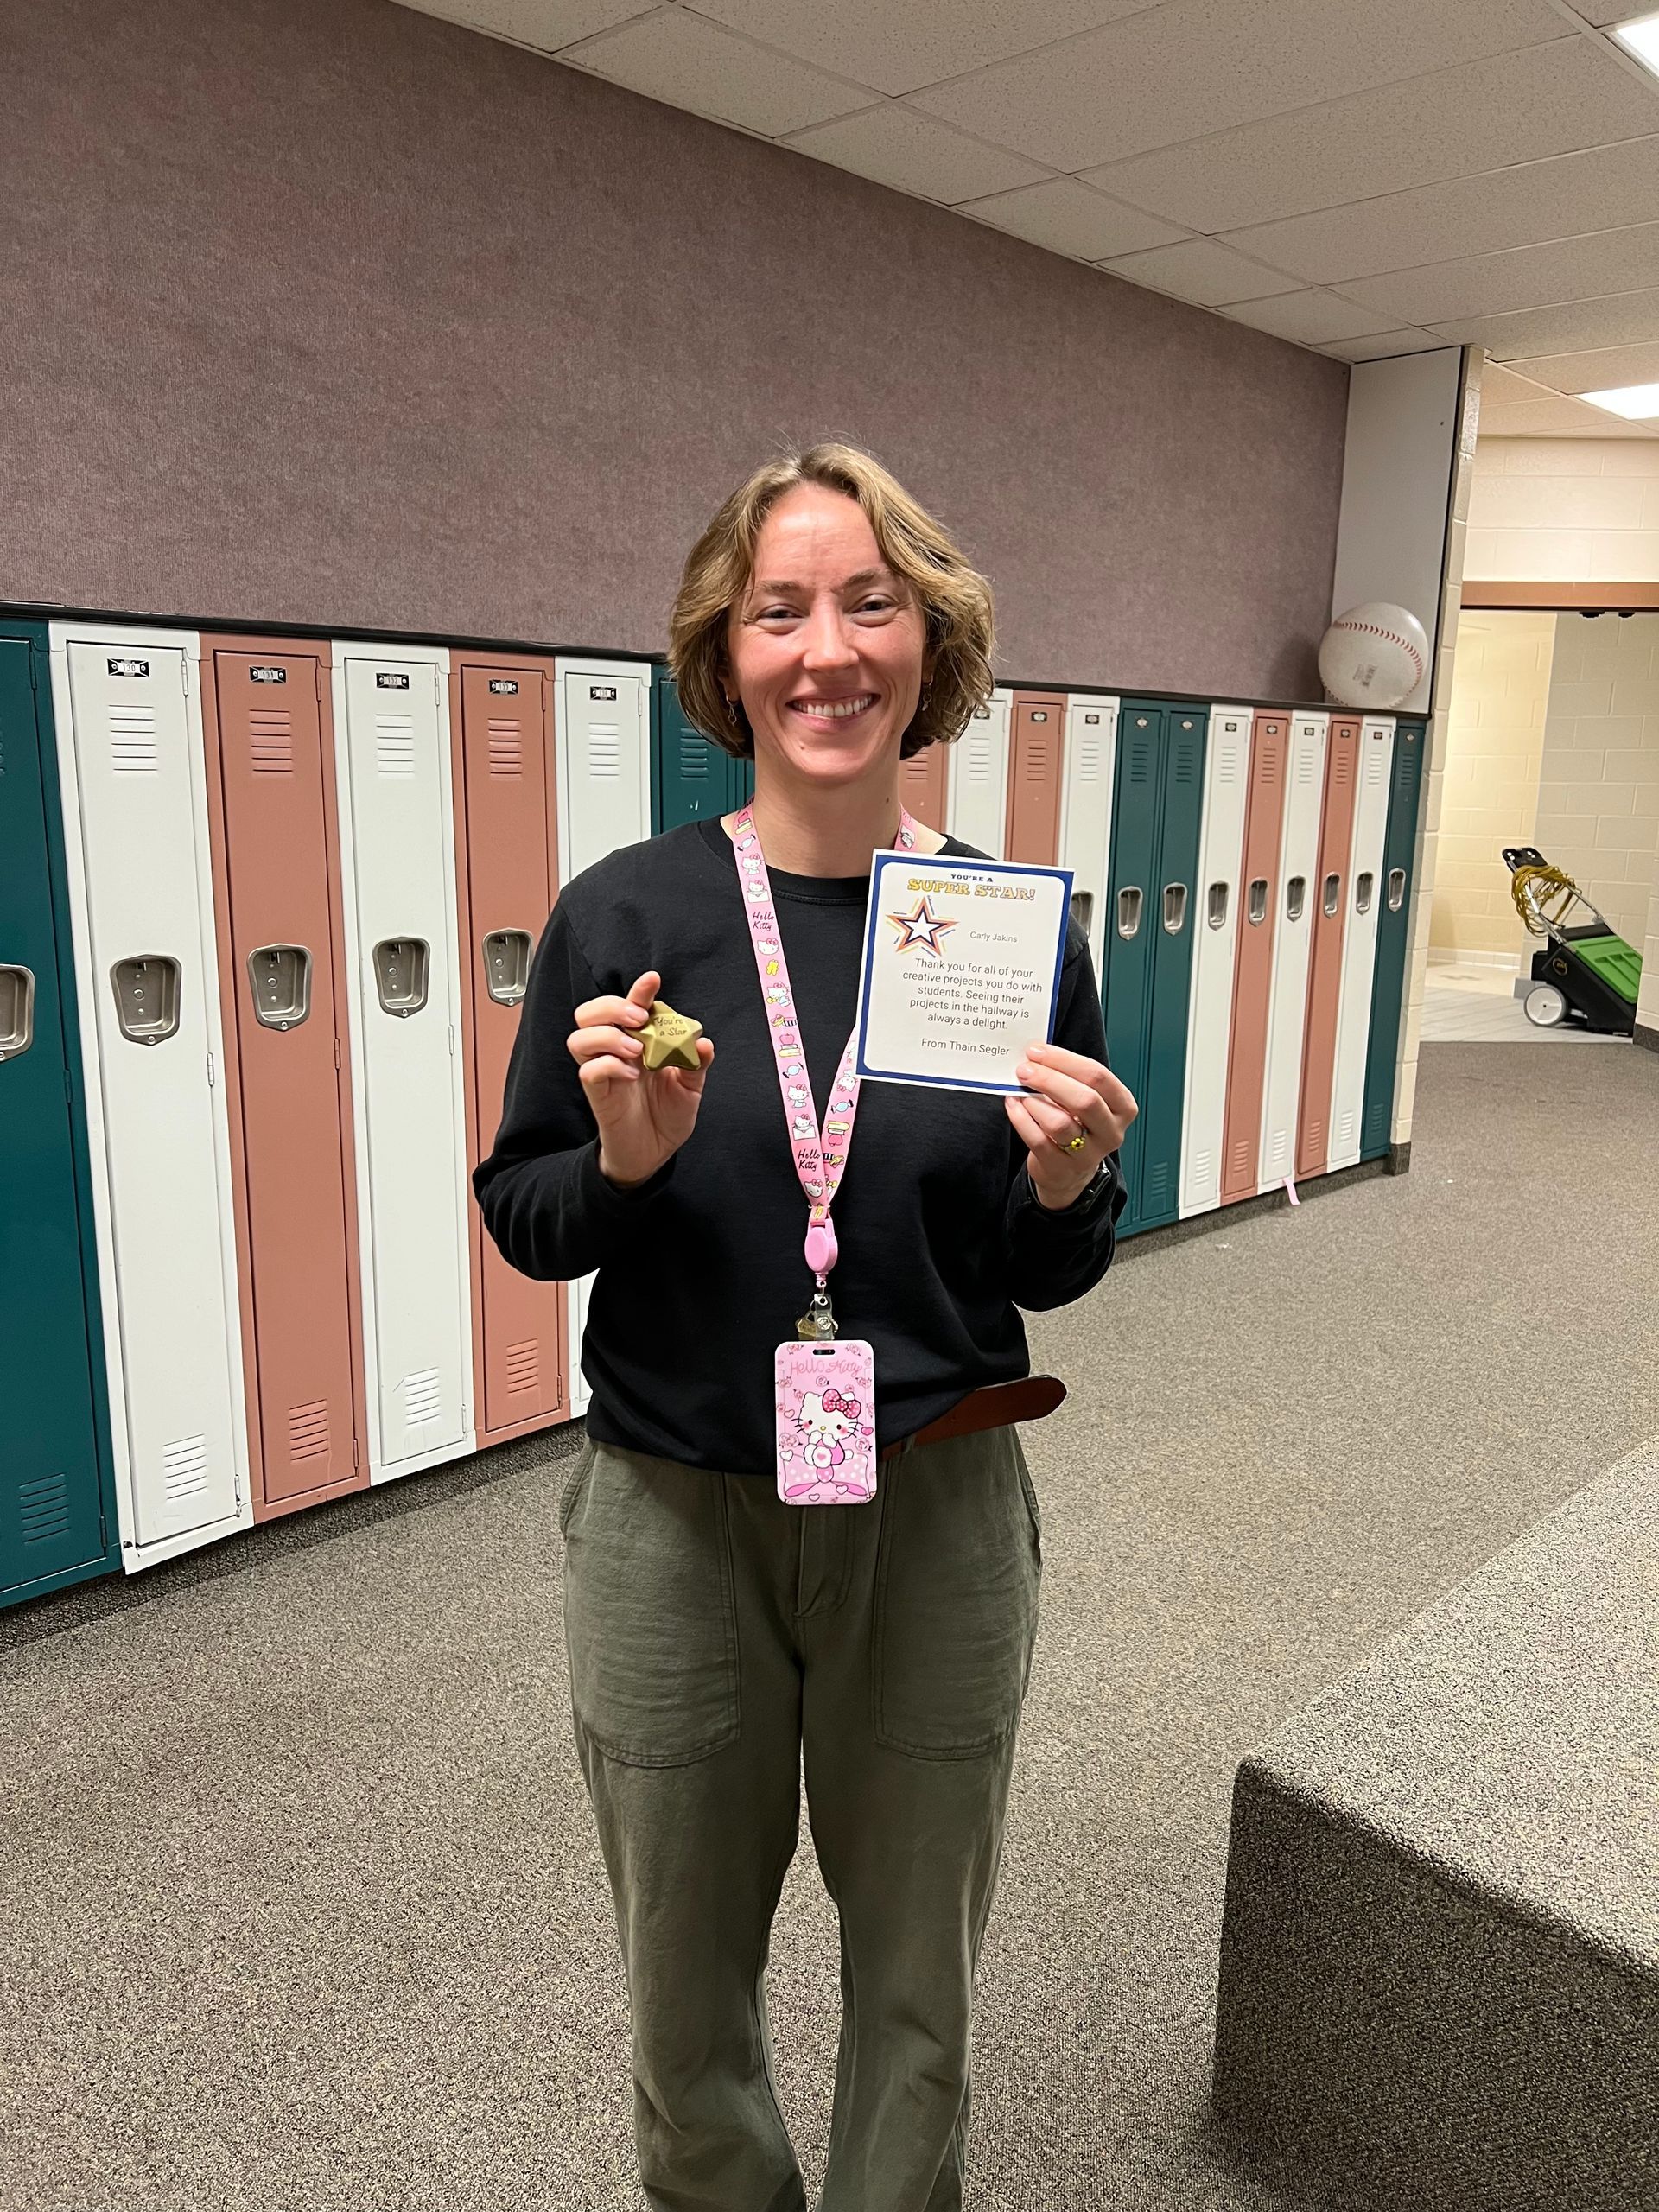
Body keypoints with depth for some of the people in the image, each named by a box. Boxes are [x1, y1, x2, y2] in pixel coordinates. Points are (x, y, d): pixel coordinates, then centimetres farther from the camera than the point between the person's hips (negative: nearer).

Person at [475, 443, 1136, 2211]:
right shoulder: (624, 915, -9)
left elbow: (1049, 1281, 2)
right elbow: (516, 1217, -1)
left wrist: (1065, 1185, -19)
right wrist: (623, 1159, -21)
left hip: (937, 1520, 1)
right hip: (672, 1521, 0)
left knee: (916, 1980, 22)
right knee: (686, 1987, 21)